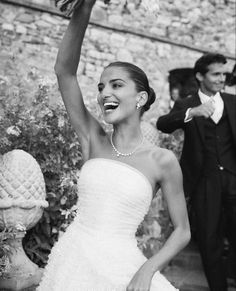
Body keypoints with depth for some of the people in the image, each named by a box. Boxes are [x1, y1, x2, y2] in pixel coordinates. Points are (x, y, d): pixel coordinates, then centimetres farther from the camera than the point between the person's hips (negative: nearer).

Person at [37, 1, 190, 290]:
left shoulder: (163, 161, -6)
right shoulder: (93, 140, 0)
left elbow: (182, 231, 1)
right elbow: (64, 71, -8)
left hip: (120, 267, -2)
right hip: (72, 260, 2)